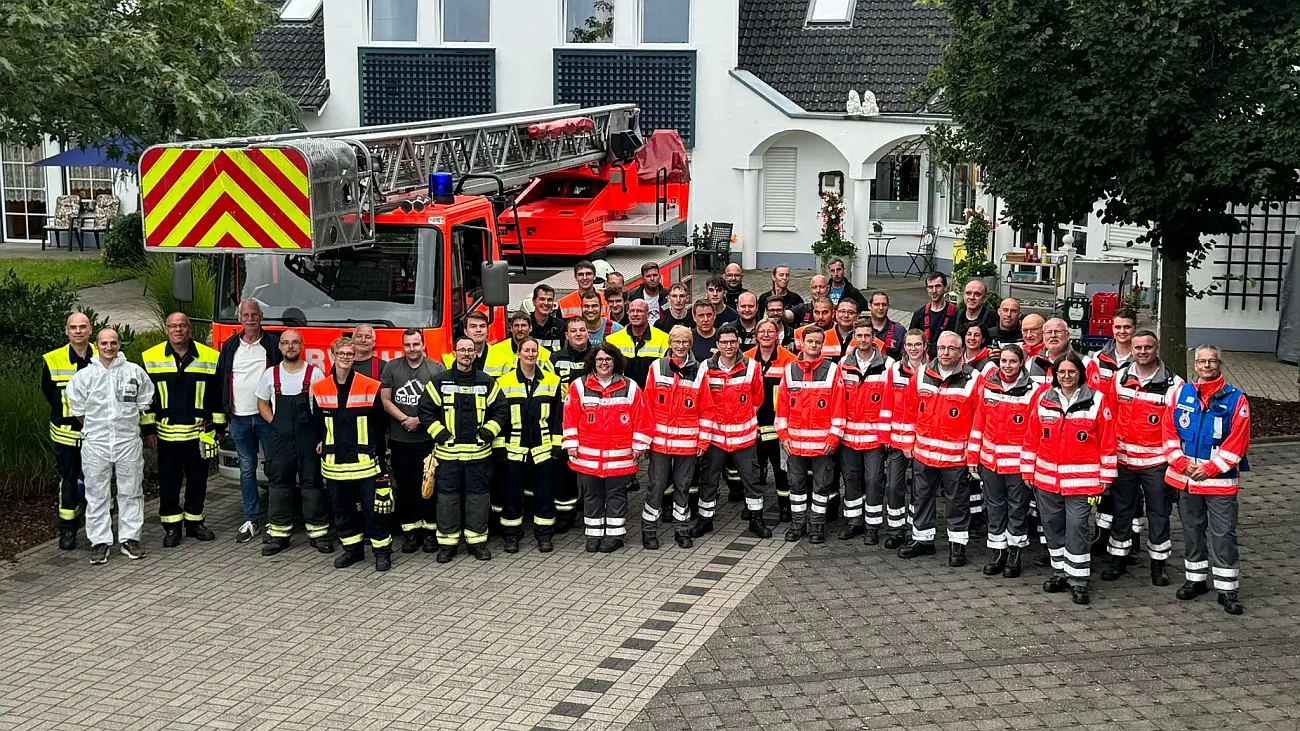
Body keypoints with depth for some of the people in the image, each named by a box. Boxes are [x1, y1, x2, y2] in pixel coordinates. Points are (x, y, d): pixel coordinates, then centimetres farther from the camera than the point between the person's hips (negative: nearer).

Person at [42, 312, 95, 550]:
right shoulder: (52, 361, -4)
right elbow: (49, 394, 8)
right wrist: (74, 413, 4)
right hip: (67, 432, -1)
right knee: (68, 480, 5)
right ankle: (67, 530, 14)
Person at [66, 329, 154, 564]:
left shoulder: (135, 372, 1)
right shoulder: (84, 375, 0)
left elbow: (143, 404, 11)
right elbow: (76, 408, 9)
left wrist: (129, 425, 9)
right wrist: (93, 428, 9)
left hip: (129, 441, 1)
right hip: (96, 444, 0)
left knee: (131, 492, 6)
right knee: (97, 494, 3)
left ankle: (130, 539, 14)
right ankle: (99, 541, 9)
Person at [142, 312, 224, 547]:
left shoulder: (209, 357, 1)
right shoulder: (151, 358, 2)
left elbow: (218, 395, 7)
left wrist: (218, 427, 5)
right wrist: (148, 428, 2)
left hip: (199, 431, 0)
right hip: (167, 433, 0)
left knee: (198, 479, 8)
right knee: (168, 482, 3)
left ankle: (194, 522, 23)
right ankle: (172, 527, 14)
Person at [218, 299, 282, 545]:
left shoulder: (274, 344, 1)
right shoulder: (230, 346, 11)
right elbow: (220, 380, 14)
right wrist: (224, 412, 7)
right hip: (239, 418, 4)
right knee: (247, 469, 8)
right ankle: (251, 521, 15)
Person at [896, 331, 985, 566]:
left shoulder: (973, 380, -10)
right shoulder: (921, 375, 3)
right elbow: (911, 411, 12)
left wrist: (973, 454, -10)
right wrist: (908, 442, 10)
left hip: (957, 456, -4)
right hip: (923, 452, 4)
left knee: (957, 501, 7)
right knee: (922, 497, 15)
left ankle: (958, 544, 19)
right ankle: (922, 539, 29)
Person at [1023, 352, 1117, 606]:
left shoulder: (1097, 401, -3)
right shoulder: (1043, 399, 6)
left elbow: (1107, 441, -2)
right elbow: (1032, 437, 11)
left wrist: (1106, 476, -3)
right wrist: (1028, 469, 10)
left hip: (1081, 480, -4)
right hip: (1046, 479, 4)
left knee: (1077, 529, -6)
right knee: (1053, 527, 12)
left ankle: (1078, 580, 2)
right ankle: (1060, 572, 26)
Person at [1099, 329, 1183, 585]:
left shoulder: (1173, 384, -7)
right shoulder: (1119, 378, 3)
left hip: (1156, 461, -3)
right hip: (1123, 459, 3)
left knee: (1158, 513, 7)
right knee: (1120, 511, 12)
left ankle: (1158, 564, 20)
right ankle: (1118, 560, 23)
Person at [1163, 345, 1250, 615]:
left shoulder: (1236, 399, -6)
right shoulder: (1181, 394, 3)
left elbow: (1237, 441, -9)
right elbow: (1170, 431, 3)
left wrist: (1210, 469, -14)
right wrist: (1183, 463, -8)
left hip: (1220, 481, -3)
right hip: (1185, 479, 3)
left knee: (1223, 535, -2)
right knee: (1192, 531, 14)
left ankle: (1227, 590, 5)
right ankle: (1195, 579, 27)